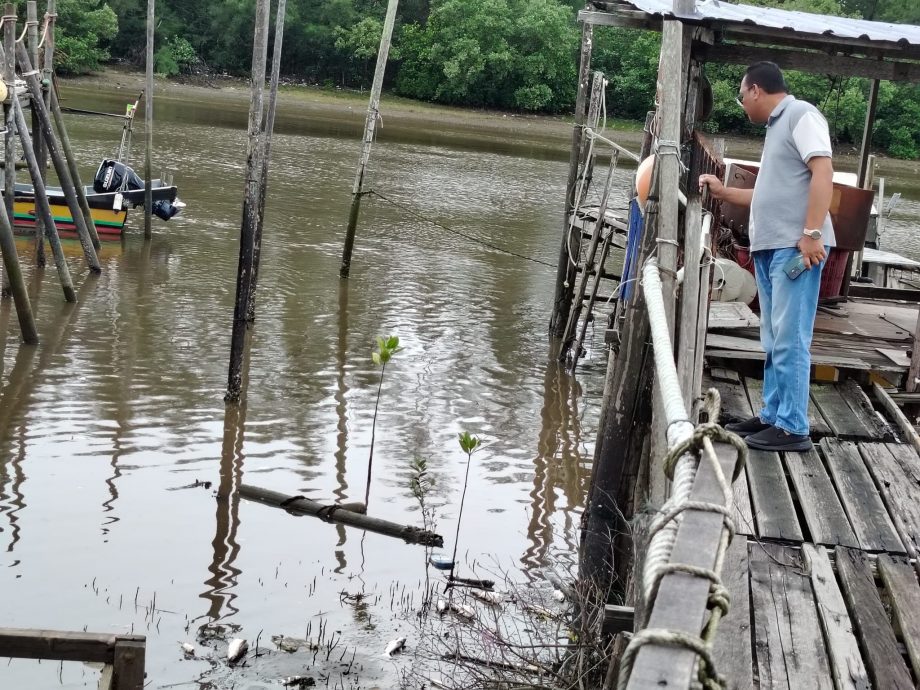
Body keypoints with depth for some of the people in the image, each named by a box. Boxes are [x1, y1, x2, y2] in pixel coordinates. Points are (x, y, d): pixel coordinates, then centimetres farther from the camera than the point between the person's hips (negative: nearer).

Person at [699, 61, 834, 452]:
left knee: (790, 340, -10)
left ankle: (793, 428, -9)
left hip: (796, 247, -10)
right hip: (770, 247, 10)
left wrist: (812, 233, -24)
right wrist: (723, 192, 33)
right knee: (775, 341, 11)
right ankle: (773, 416, 16)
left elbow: (823, 173, -17)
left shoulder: (800, 114, -5)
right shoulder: (777, 126, 24)